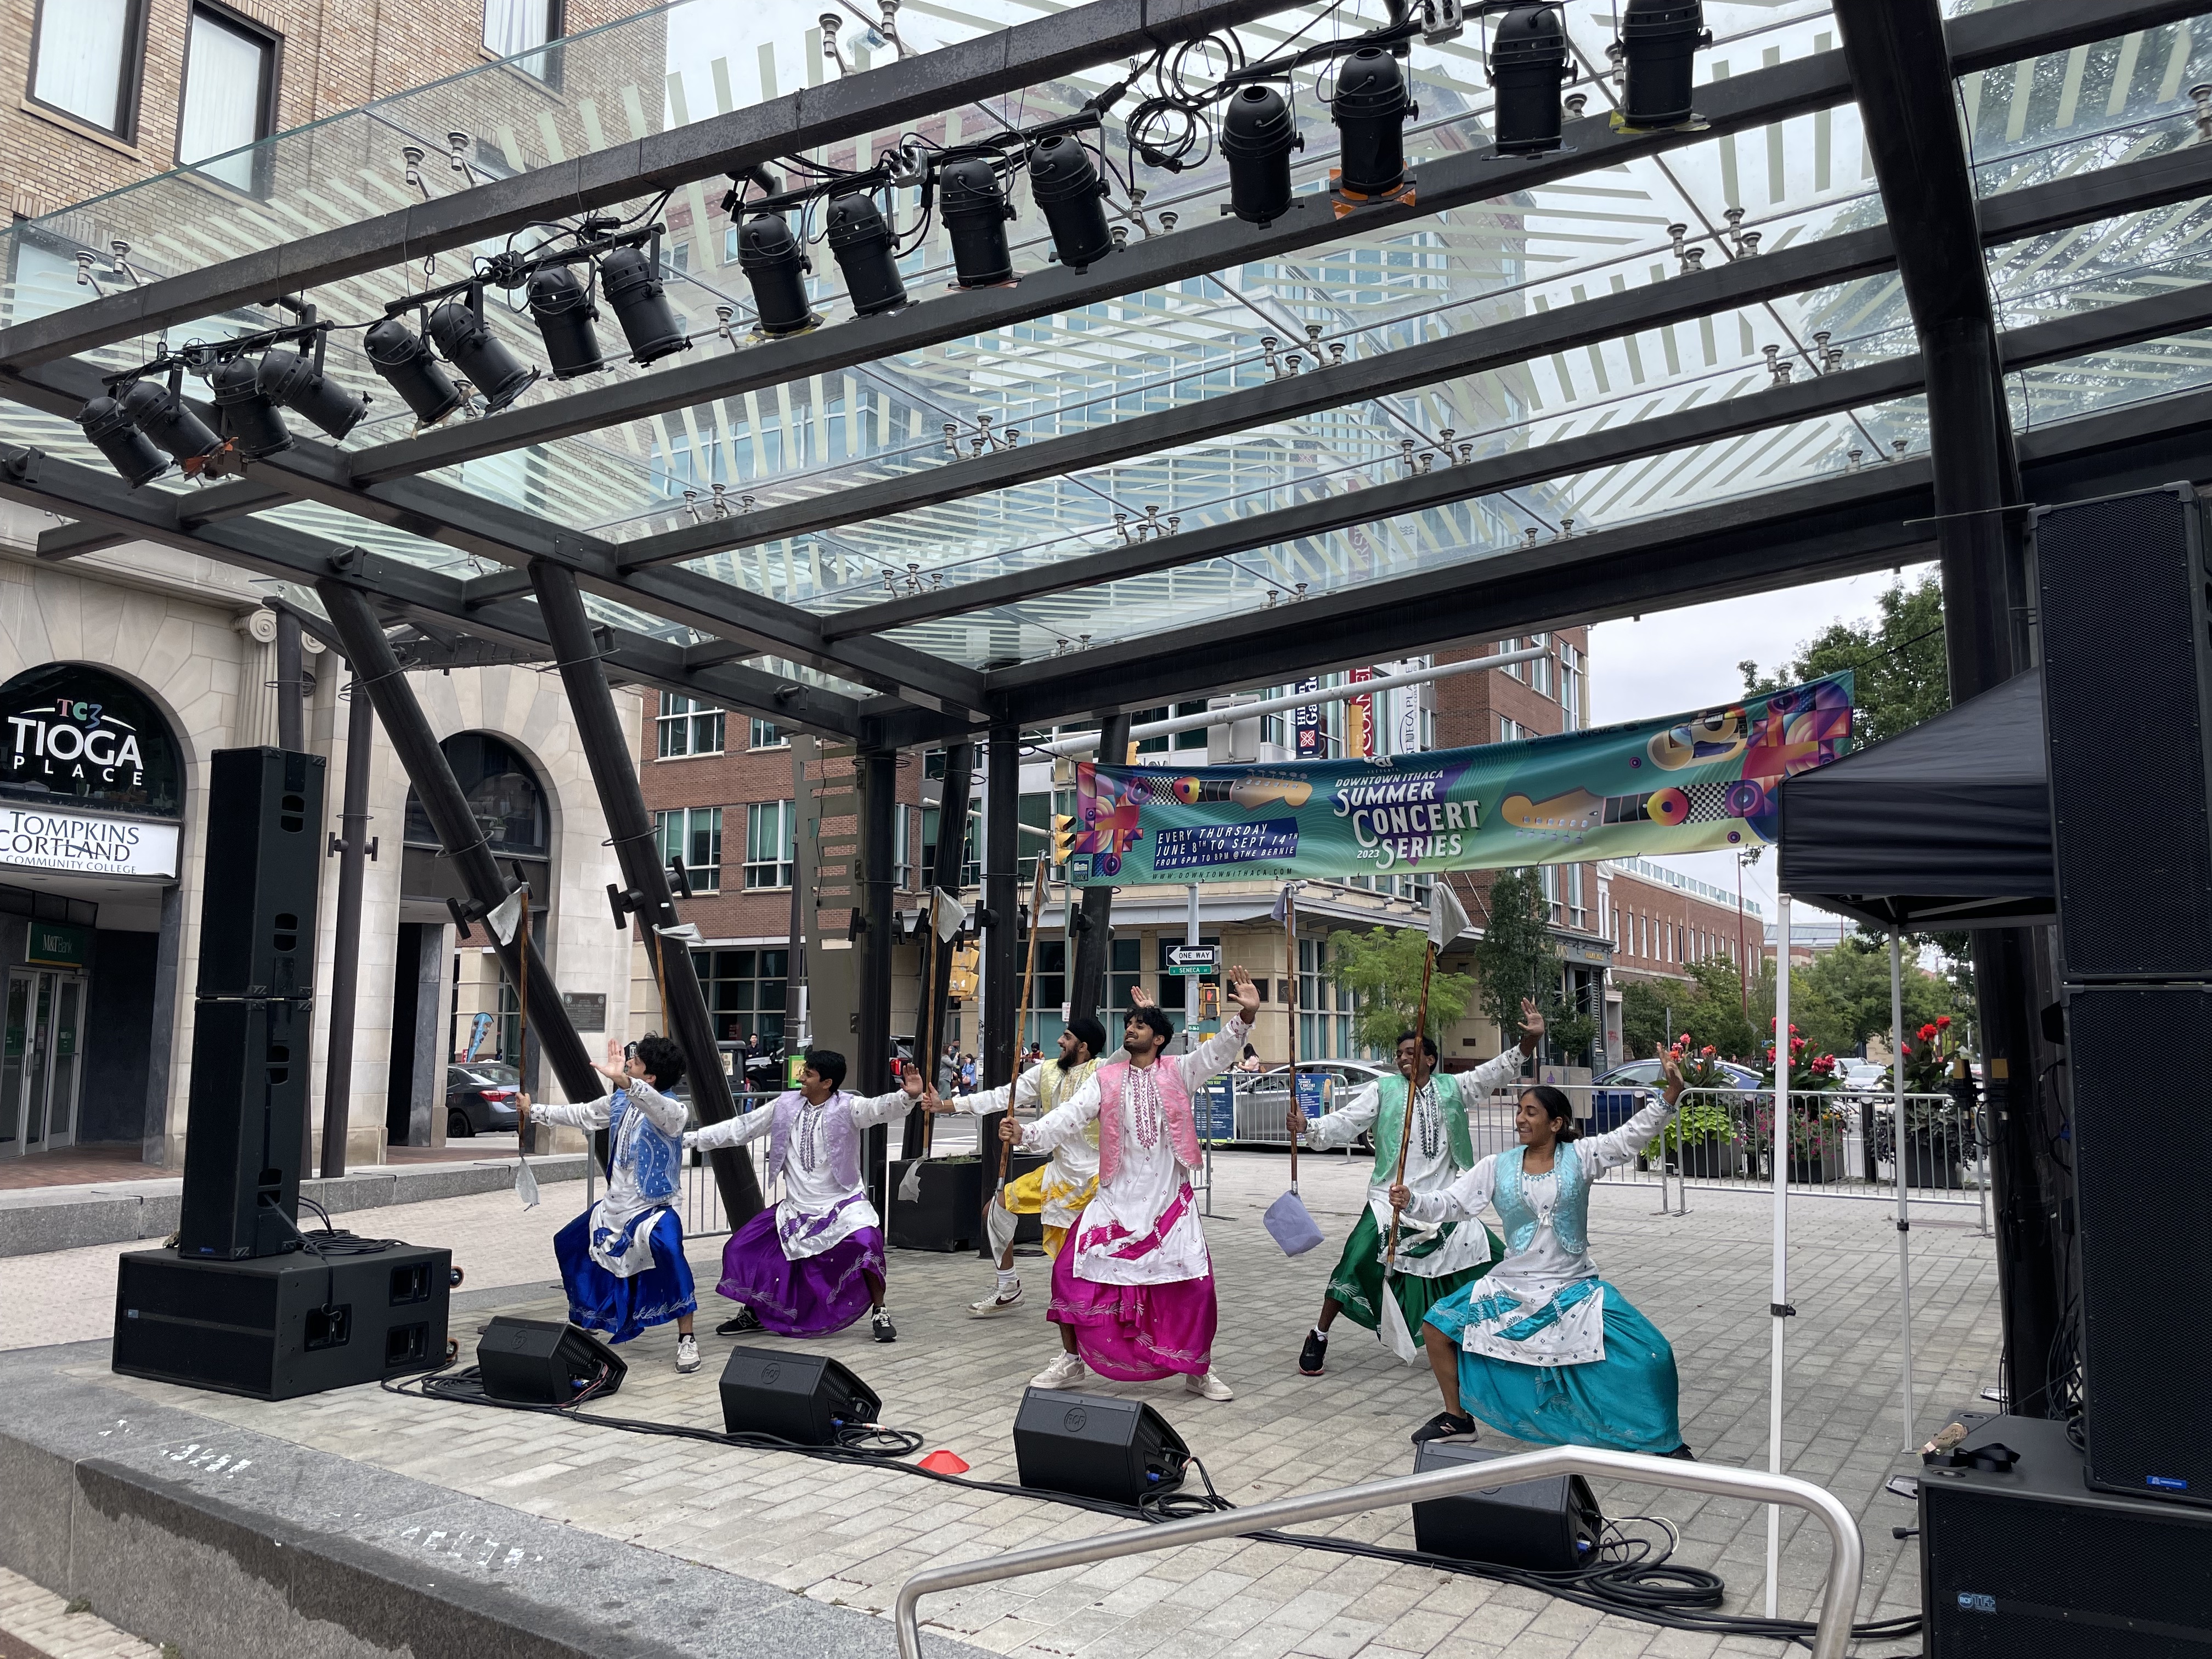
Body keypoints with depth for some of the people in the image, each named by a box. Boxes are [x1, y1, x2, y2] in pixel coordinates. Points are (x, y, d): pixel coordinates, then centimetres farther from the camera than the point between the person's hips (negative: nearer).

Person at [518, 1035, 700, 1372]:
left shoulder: (671, 1111, -21)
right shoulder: (618, 1103, 4)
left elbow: (656, 1108, -46)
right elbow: (579, 1115, 20)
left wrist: (622, 1080, -61)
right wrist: (534, 1111, 26)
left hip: (651, 1210, -9)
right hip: (614, 1206, 9)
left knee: (667, 1245, -38)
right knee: (567, 1243, 24)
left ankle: (687, 1339, -28)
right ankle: (583, 1319, 49)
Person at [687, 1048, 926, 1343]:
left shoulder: (846, 1108, -14)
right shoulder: (785, 1106, -1)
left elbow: (881, 1108, -32)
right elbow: (739, 1128, 6)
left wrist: (908, 1096, -53)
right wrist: (690, 1139, 6)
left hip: (842, 1205, -5)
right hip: (796, 1208, 5)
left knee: (866, 1244, -30)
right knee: (742, 1249, 3)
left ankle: (880, 1314, -7)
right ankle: (752, 1314, 29)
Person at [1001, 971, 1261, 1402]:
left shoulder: (1178, 1073, 1)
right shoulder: (1105, 1080, 4)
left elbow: (1219, 1050, -12)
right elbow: (1070, 1117, -7)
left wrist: (1246, 1015, -30)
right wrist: (1025, 1135, -23)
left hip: (1169, 1201, -1)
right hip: (1116, 1199, 1)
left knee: (1193, 1282, -4)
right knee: (1072, 1270, -5)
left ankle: (1199, 1369, 18)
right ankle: (1071, 1361, 15)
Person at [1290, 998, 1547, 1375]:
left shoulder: (1452, 1089, 8)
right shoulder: (1383, 1091, 1)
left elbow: (1497, 1073, 3)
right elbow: (1345, 1123, -6)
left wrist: (1529, 1041, -12)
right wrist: (1308, 1129, -23)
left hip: (1444, 1203, 3)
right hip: (1391, 1201, -3)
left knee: (1492, 1260, 2)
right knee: (1356, 1263, -14)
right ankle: (1318, 1337, 2)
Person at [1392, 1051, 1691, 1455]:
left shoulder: (1580, 1157, -6)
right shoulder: (1497, 1167, -2)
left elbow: (1633, 1136, -15)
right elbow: (1451, 1204, -4)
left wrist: (1671, 1094, -29)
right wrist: (1411, 1202, -22)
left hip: (1575, 1289, -2)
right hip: (1512, 1286, 2)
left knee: (1651, 1355, -14)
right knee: (1437, 1326, -4)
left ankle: (1664, 1440, 14)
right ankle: (1457, 1418, 18)